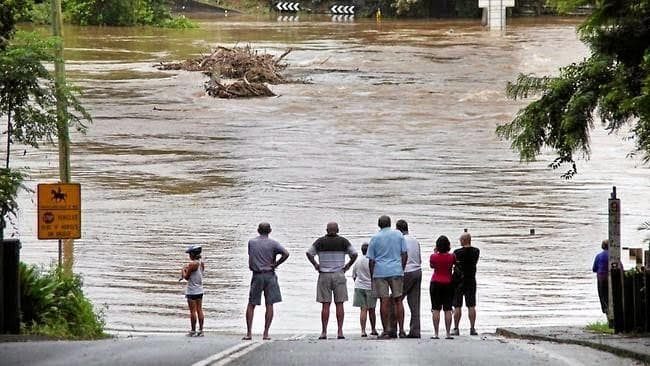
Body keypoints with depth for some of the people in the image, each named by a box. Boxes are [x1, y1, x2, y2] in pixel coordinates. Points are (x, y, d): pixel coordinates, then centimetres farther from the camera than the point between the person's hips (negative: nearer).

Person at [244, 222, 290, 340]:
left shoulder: (251, 242, 3)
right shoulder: (273, 243, -3)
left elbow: (250, 260, 7)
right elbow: (286, 253, -14)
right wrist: (276, 264, -5)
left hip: (257, 275, 1)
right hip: (270, 275, -1)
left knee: (251, 304, 7)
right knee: (269, 305, 4)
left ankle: (249, 333, 0)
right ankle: (265, 333, 0)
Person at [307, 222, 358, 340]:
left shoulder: (320, 241, 0)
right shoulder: (343, 241, 1)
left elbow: (309, 253, -4)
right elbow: (354, 254, -2)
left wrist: (315, 265, 5)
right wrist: (348, 266, 7)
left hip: (324, 275, 0)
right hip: (339, 275, 0)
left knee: (325, 305, -1)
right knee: (339, 304, 2)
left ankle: (324, 332, -5)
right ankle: (340, 332, -3)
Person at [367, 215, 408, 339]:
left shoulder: (375, 238, 2)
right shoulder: (399, 235, 5)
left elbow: (371, 260, 3)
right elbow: (404, 254, 5)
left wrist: (372, 277, 9)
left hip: (380, 273, -1)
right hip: (396, 271, 1)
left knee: (384, 301, -3)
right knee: (397, 300, 6)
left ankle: (386, 330, -6)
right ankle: (401, 329, 2)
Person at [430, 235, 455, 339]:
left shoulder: (434, 256, -7)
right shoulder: (451, 257, -6)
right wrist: (448, 251, 18)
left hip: (436, 283, -1)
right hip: (448, 283, 1)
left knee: (436, 309, 1)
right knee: (448, 309, 3)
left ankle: (436, 333, -4)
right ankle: (448, 333, 1)